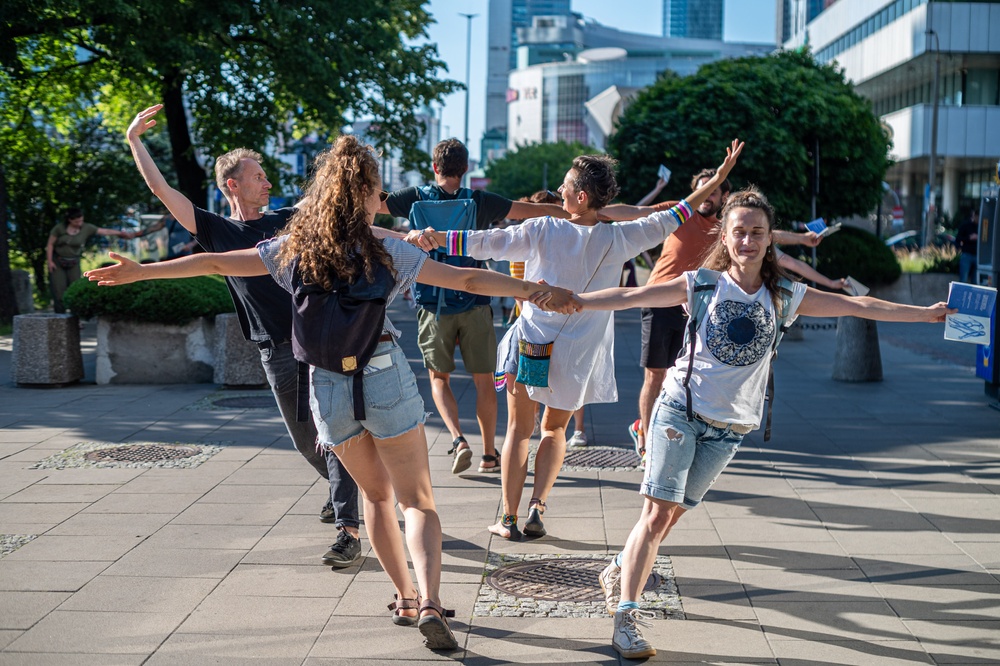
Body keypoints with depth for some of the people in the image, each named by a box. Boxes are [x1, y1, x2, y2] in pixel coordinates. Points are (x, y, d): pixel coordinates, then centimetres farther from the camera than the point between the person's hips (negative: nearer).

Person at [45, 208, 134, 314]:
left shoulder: (86, 228, -8)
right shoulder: (59, 228, -11)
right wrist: (49, 261, -9)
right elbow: (50, 244, -4)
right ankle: (60, 315, -1)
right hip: (57, 262, -2)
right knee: (58, 289, -6)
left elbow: (105, 231, -10)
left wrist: (122, 233, -17)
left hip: (73, 263, 2)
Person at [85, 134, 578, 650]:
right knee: (416, 499, 3)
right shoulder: (386, 252, -7)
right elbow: (467, 279, -9)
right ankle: (429, 601, -15)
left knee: (376, 493, 21)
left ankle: (405, 597, 22)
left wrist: (139, 271, 16)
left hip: (329, 385, 3)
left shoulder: (292, 249, 0)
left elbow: (215, 263, 5)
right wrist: (535, 291, -5)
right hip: (386, 378, -3)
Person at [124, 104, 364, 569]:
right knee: (306, 441, 10)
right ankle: (341, 488, 40)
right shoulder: (217, 231, 7)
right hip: (278, 352, 1)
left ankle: (348, 528, -11)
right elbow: (162, 191, 4)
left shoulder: (287, 220, 12)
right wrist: (134, 140, 2)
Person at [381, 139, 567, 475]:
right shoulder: (481, 201, -2)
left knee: (438, 377, 13)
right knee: (484, 380, 9)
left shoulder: (416, 198, -2)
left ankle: (458, 439, -8)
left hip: (434, 305, 0)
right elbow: (533, 210, 2)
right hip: (475, 304, 0)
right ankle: (489, 454, 15)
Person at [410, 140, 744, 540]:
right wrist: (718, 178, 9)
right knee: (555, 429, 19)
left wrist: (431, 237, -6)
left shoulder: (543, 230, -11)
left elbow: (485, 243, -12)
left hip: (531, 344, -1)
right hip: (577, 355, 1)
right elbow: (669, 219, 2)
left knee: (519, 429, 11)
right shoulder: (617, 239, -7)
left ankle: (508, 517, 7)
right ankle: (537, 506, 3)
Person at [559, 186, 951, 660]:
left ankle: (619, 572, 35)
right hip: (680, 409, -3)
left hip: (729, 426, 3)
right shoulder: (702, 285, -6)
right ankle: (626, 618, -6)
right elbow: (630, 297, -12)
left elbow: (859, 307, 3)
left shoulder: (784, 297, 1)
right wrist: (572, 300, -22)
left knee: (672, 513, 11)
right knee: (657, 513, -11)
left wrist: (928, 313, 3)